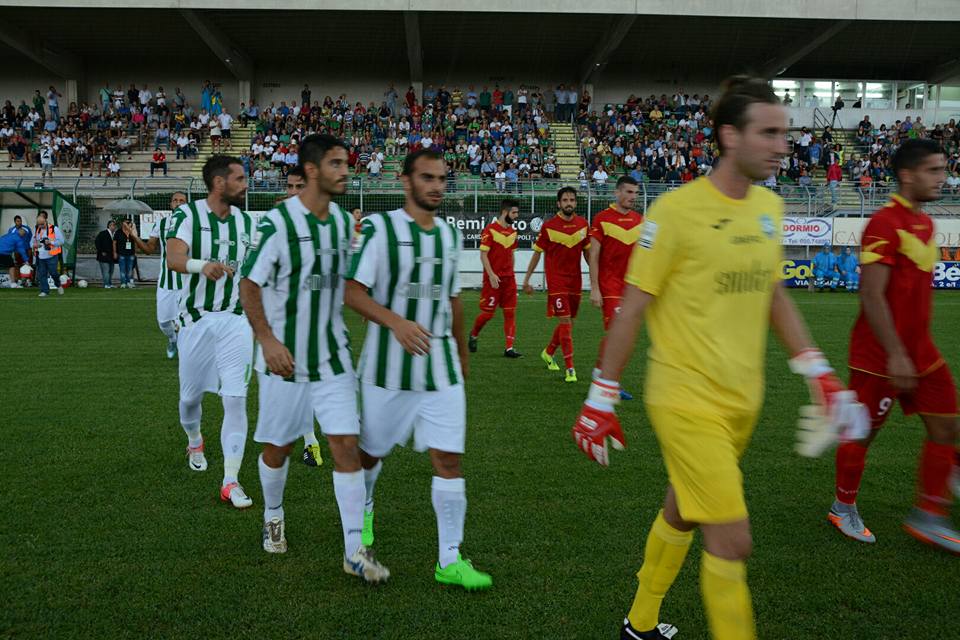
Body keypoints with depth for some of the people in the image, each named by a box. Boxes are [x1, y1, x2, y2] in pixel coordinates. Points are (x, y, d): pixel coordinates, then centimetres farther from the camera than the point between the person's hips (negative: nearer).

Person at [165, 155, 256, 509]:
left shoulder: (245, 221, 6)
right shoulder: (187, 214, -9)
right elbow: (173, 258, -26)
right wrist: (202, 265, -47)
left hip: (236, 321, 2)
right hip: (196, 320, -2)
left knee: (236, 399, -8)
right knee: (190, 396, 14)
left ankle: (230, 481, -2)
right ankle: (194, 441, 47)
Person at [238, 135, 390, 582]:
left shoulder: (342, 221, 5)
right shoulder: (279, 222, -13)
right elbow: (249, 285, -10)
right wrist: (267, 339, -19)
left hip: (333, 356, 4)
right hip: (285, 359, -4)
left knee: (347, 445, -4)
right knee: (278, 446, 11)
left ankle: (355, 550, 3)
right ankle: (273, 515, 40)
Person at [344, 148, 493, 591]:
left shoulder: (450, 235, 9)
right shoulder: (380, 229, -8)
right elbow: (353, 293, -13)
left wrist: (462, 357, 21)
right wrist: (396, 321, -29)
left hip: (441, 369, 4)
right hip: (387, 367, -3)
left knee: (449, 458, -2)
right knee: (371, 452, 14)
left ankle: (450, 559, 7)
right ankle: (362, 512, 46)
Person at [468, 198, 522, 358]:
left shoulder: (513, 231, 11)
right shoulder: (490, 230, -10)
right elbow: (483, 255, -12)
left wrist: (511, 273, 14)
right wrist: (491, 275, -19)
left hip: (509, 278, 6)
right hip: (493, 279, -6)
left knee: (510, 313, 0)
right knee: (488, 313, 1)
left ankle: (509, 348, 2)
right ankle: (473, 335, 27)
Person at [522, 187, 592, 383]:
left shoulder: (583, 224, 4)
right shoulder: (549, 226, -7)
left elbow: (587, 251, 14)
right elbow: (537, 253, 0)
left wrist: (595, 275, 9)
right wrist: (526, 280, 1)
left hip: (575, 279, 5)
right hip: (556, 279, -5)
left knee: (568, 323, 13)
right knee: (565, 322, -12)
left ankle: (548, 353, 38)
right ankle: (570, 369, -7)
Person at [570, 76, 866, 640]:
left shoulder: (770, 206, 5)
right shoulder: (676, 209, -15)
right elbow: (632, 308, -11)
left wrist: (819, 373, 11)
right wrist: (602, 398, -8)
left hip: (743, 400, 7)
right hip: (688, 400, -7)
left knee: (681, 513, 21)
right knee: (733, 541, -7)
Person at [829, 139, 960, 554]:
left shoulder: (924, 223, 11)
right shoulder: (885, 224, -17)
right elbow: (871, 296, -23)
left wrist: (915, 345, 21)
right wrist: (895, 354, -24)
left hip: (919, 350, 9)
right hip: (880, 357, -9)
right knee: (863, 433, 6)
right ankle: (843, 508, 25)